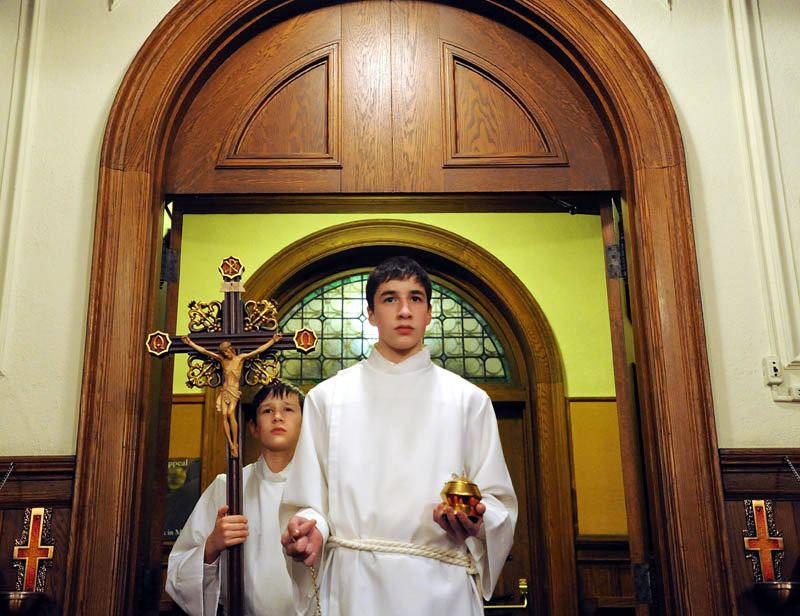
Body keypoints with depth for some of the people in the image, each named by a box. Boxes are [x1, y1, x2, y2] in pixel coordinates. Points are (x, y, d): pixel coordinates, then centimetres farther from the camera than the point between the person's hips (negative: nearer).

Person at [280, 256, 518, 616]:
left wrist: (477, 522, -14)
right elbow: (309, 498, 5)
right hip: (354, 586, 0)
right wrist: (311, 528, -15)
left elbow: (498, 501, 6)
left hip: (442, 586, 0)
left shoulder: (468, 400, 4)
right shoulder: (327, 398, 5)